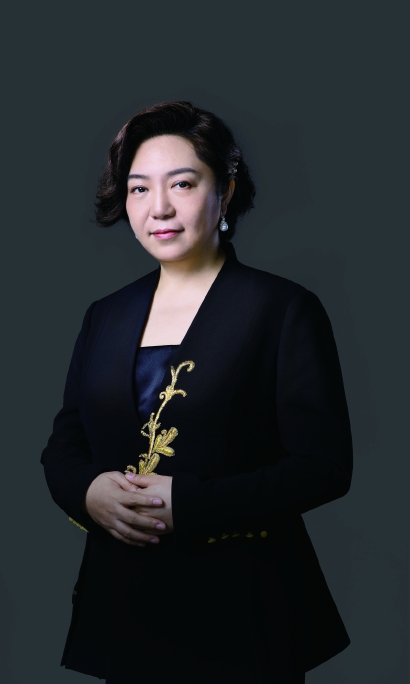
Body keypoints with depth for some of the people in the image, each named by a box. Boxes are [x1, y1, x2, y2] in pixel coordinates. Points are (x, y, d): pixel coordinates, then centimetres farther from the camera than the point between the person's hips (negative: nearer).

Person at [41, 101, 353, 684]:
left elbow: (326, 465, -12)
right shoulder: (106, 317, 10)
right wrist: (88, 490, -11)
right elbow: (63, 445, 13)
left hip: (240, 612, -4)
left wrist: (186, 504, -21)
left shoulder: (285, 310, -6)